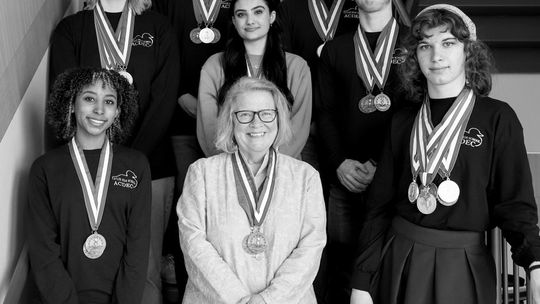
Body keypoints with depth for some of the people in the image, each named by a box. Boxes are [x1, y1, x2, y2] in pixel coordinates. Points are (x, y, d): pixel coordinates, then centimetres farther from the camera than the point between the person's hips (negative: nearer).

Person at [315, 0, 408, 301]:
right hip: (346, 178, 2)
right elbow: (326, 112, 10)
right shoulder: (334, 50, 14)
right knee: (343, 266, 2)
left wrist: (379, 164, -10)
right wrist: (340, 162, -6)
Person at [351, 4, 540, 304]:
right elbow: (380, 206, 3)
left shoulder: (497, 118, -4)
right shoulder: (403, 122, 4)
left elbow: (514, 204, -8)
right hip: (399, 264, 3)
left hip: (464, 267, -2)